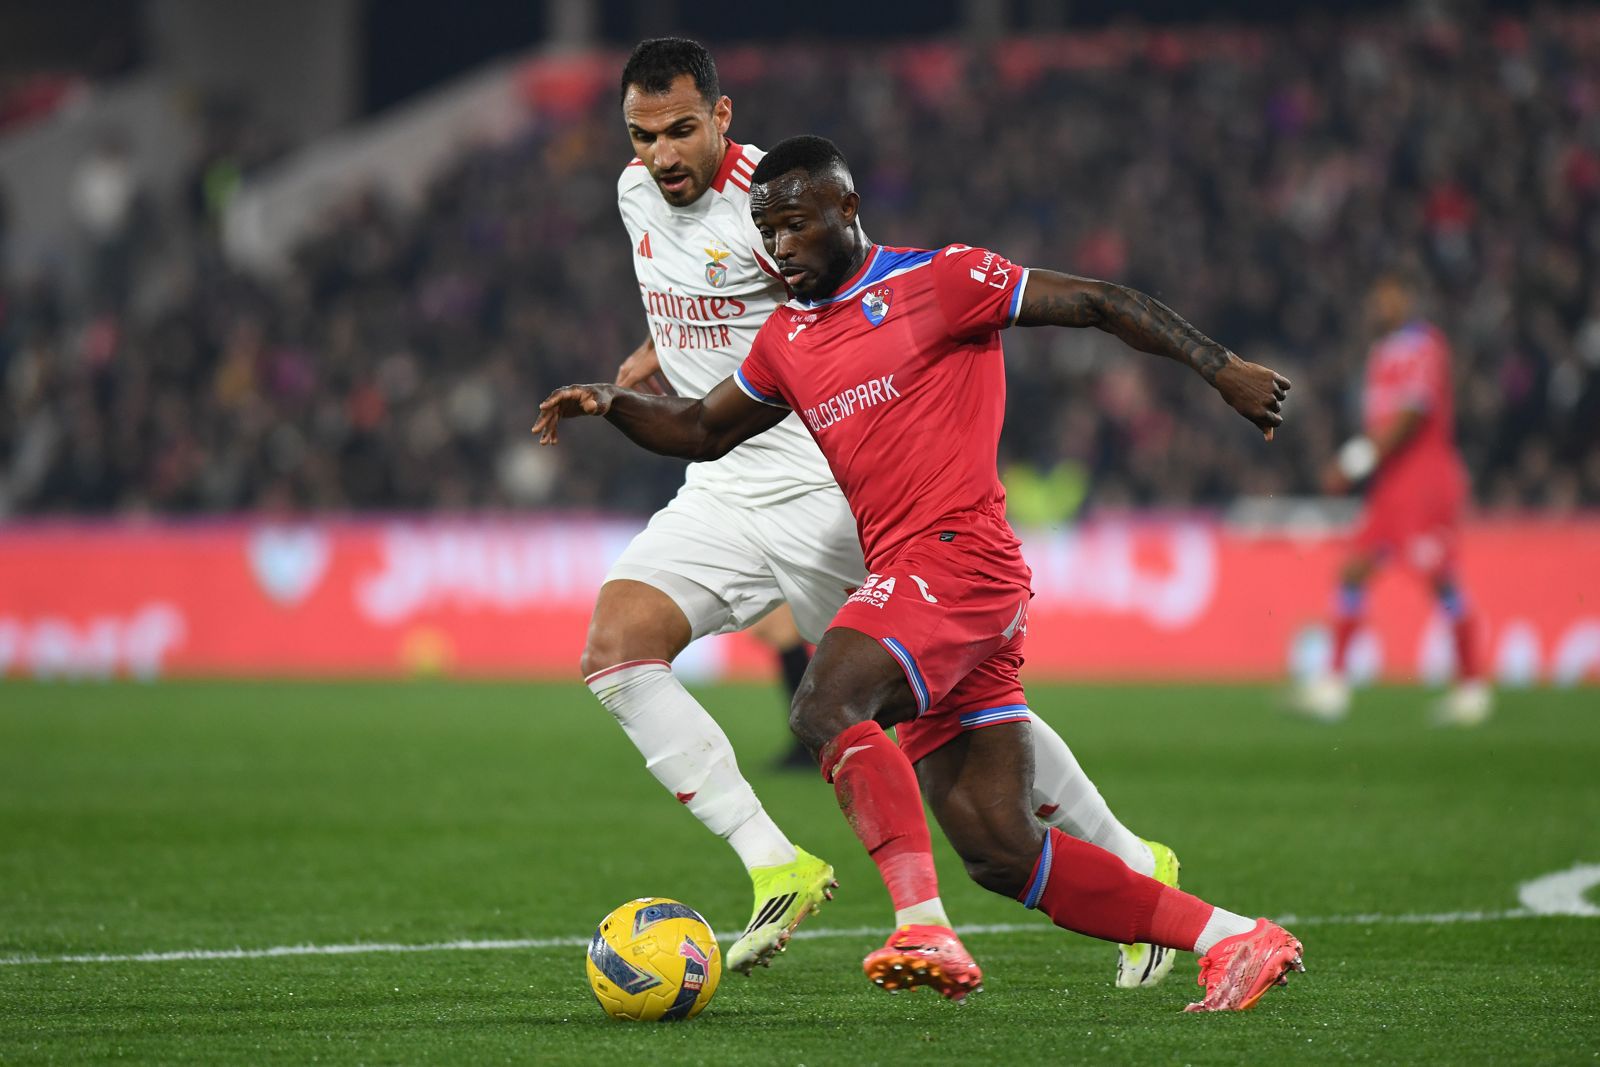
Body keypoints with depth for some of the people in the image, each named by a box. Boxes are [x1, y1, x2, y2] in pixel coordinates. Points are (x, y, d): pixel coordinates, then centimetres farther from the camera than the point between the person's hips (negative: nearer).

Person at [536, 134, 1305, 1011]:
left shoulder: (939, 281, 1)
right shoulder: (786, 340, 22)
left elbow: (1098, 304, 0)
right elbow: (702, 430, 32)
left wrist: (1219, 367, -5)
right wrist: (610, 403, 14)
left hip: (956, 553, -8)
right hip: (904, 578, 8)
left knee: (824, 705, -29)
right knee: (1000, 852, 1)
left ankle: (924, 928, -36)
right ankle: (1235, 940, 7)